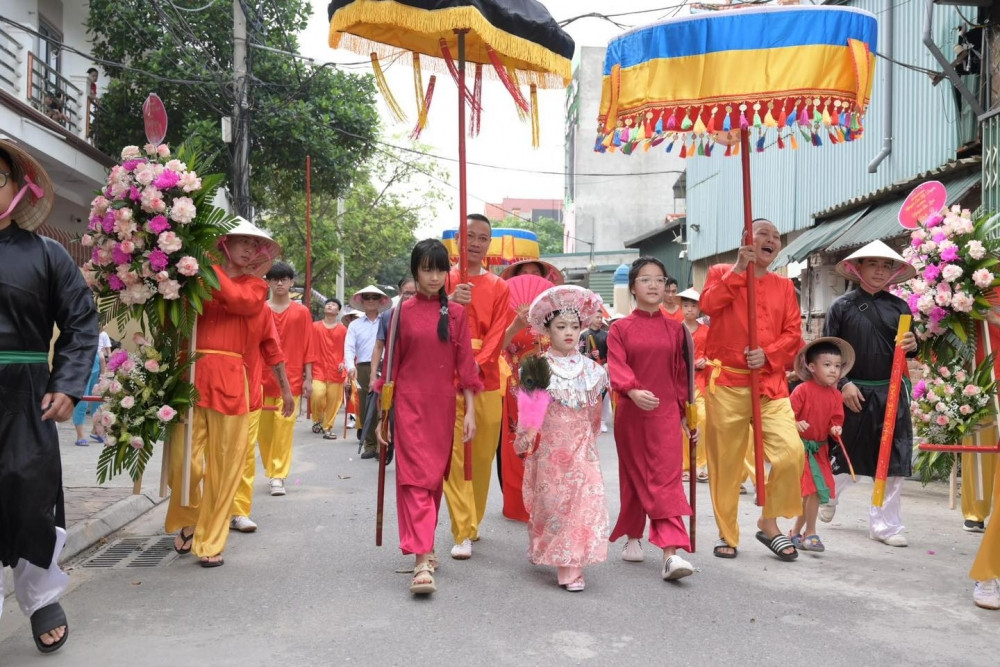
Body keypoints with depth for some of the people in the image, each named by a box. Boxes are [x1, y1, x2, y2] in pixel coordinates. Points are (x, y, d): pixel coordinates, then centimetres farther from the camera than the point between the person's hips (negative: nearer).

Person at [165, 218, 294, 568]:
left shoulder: (255, 286, 13)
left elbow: (236, 299, -9)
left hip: (230, 380, 2)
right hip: (190, 374, -2)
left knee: (225, 465, 3)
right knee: (185, 460, -5)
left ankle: (209, 541, 16)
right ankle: (186, 520, 25)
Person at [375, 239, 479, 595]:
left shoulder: (456, 313, 4)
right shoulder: (403, 311, 1)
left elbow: (464, 362, 4)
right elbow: (390, 363, 4)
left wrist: (469, 410, -1)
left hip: (443, 406, 2)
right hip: (409, 404, -2)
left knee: (436, 476, 11)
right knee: (415, 476, -9)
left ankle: (425, 543, 29)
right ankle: (422, 561, -13)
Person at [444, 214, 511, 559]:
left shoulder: (499, 288, 9)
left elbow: (496, 335, -1)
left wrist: (477, 365, -18)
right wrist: (449, 303, -22)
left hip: (487, 382, 2)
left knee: (483, 457, 9)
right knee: (454, 456, -8)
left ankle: (473, 522, 26)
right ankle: (463, 534, -6)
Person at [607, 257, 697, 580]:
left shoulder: (675, 328, 7)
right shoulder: (620, 329, 2)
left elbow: (680, 373, 11)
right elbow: (616, 367, -12)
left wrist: (686, 414, 11)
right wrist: (633, 391, -30)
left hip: (666, 413, 0)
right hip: (630, 412, 0)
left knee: (667, 479, -9)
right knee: (633, 477, 12)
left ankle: (671, 553, -14)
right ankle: (633, 538, 30)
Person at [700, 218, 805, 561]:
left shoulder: (784, 286, 15)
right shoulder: (722, 273, 7)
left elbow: (793, 333, 7)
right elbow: (708, 304, -14)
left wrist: (768, 354, -11)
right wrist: (738, 269, -13)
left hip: (770, 383, 3)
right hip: (727, 382, -2)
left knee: (791, 451, -12)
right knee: (726, 461, 2)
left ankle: (769, 523, 9)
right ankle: (727, 534, 18)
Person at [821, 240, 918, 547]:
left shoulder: (899, 307, 7)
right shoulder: (842, 306, -2)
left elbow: (908, 350, 13)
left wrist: (912, 346, -11)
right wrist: (844, 384, -13)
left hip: (891, 393, 3)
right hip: (854, 392, -3)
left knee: (893, 461, 3)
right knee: (847, 458, 7)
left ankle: (884, 524, 16)